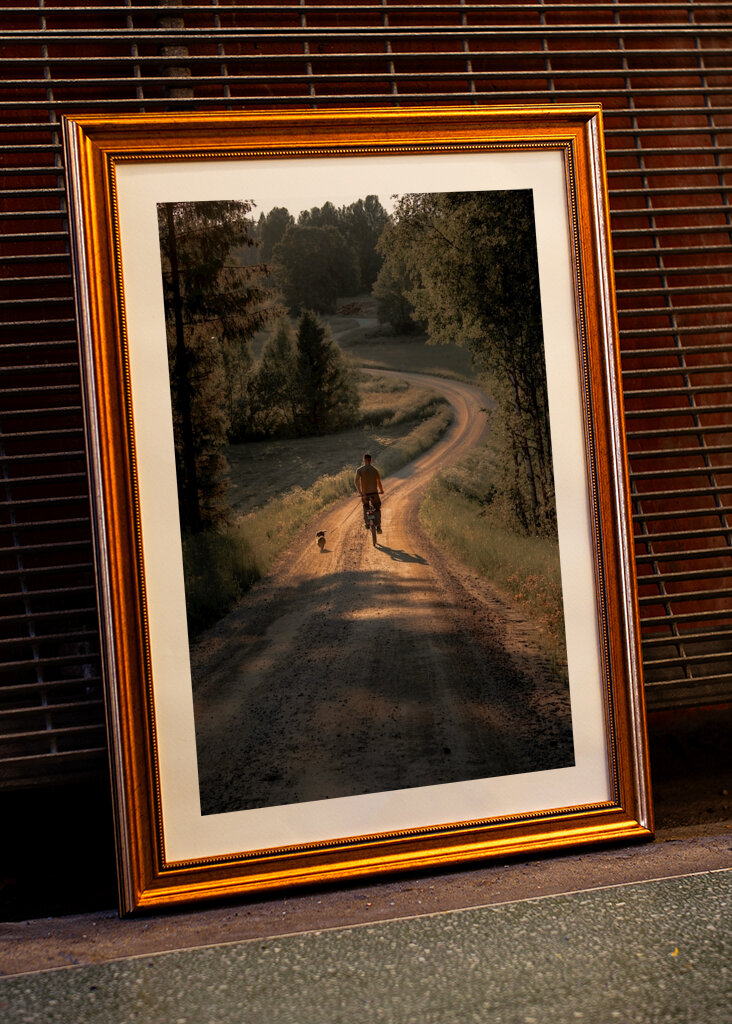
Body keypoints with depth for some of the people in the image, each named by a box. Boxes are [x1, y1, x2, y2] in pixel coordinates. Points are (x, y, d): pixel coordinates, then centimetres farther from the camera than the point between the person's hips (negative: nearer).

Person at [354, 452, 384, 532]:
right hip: (374, 493, 0)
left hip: (365, 493, 0)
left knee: (365, 506, 31)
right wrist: (381, 490, 28)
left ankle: (366, 522, 13)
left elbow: (356, 481, -18)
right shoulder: (375, 469, 2)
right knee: (377, 509, 17)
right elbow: (379, 482, 9)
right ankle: (378, 526, -3)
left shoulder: (359, 469, -3)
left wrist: (360, 493, -19)